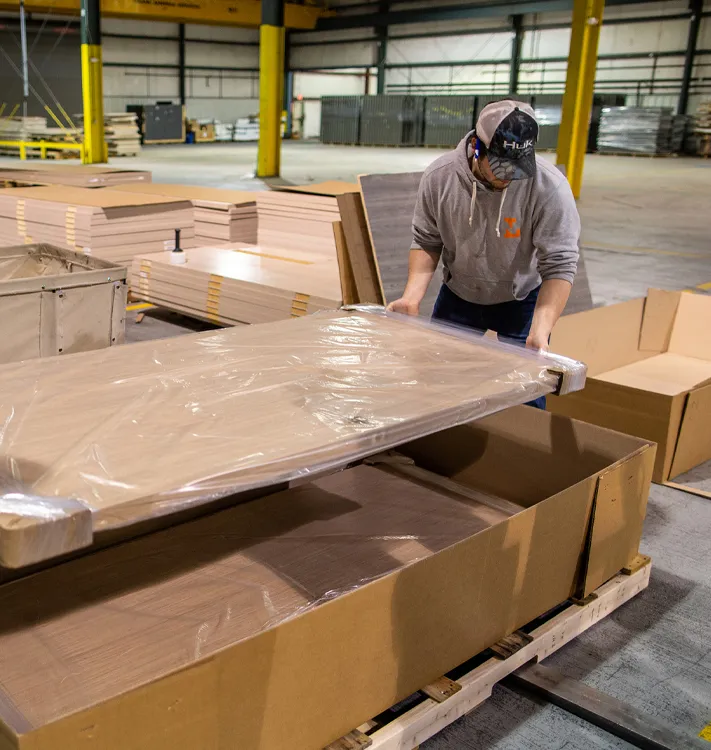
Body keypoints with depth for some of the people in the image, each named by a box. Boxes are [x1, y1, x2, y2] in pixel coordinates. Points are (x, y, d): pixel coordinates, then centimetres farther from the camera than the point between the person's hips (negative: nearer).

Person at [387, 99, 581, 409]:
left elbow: (559, 265, -26)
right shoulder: (439, 177, -19)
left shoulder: (550, 188, -27)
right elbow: (426, 242, -7)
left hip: (522, 299, -2)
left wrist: (540, 332, -36)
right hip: (458, 294, 3)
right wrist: (412, 296, -21)